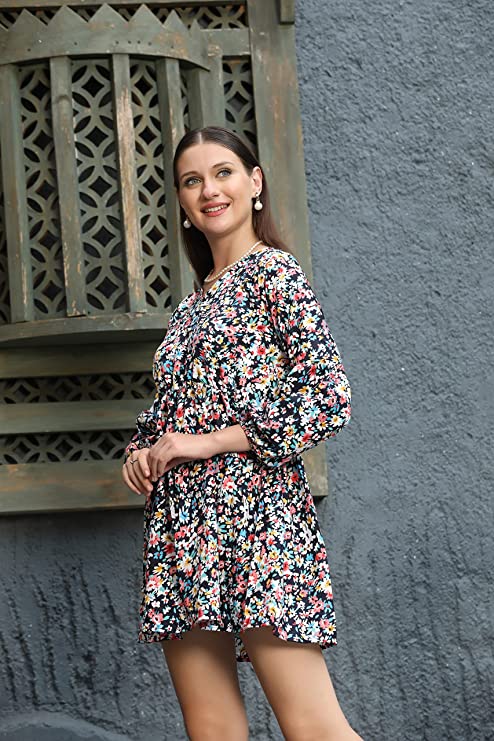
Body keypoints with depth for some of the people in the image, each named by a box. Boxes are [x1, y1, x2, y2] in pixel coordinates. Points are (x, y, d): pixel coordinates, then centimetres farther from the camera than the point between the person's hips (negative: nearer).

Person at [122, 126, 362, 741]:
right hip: (178, 522, 7)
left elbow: (330, 399, -11)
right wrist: (142, 451, 6)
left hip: (256, 505, -7)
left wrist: (209, 442, -10)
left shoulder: (274, 272, -1)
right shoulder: (192, 304, 21)